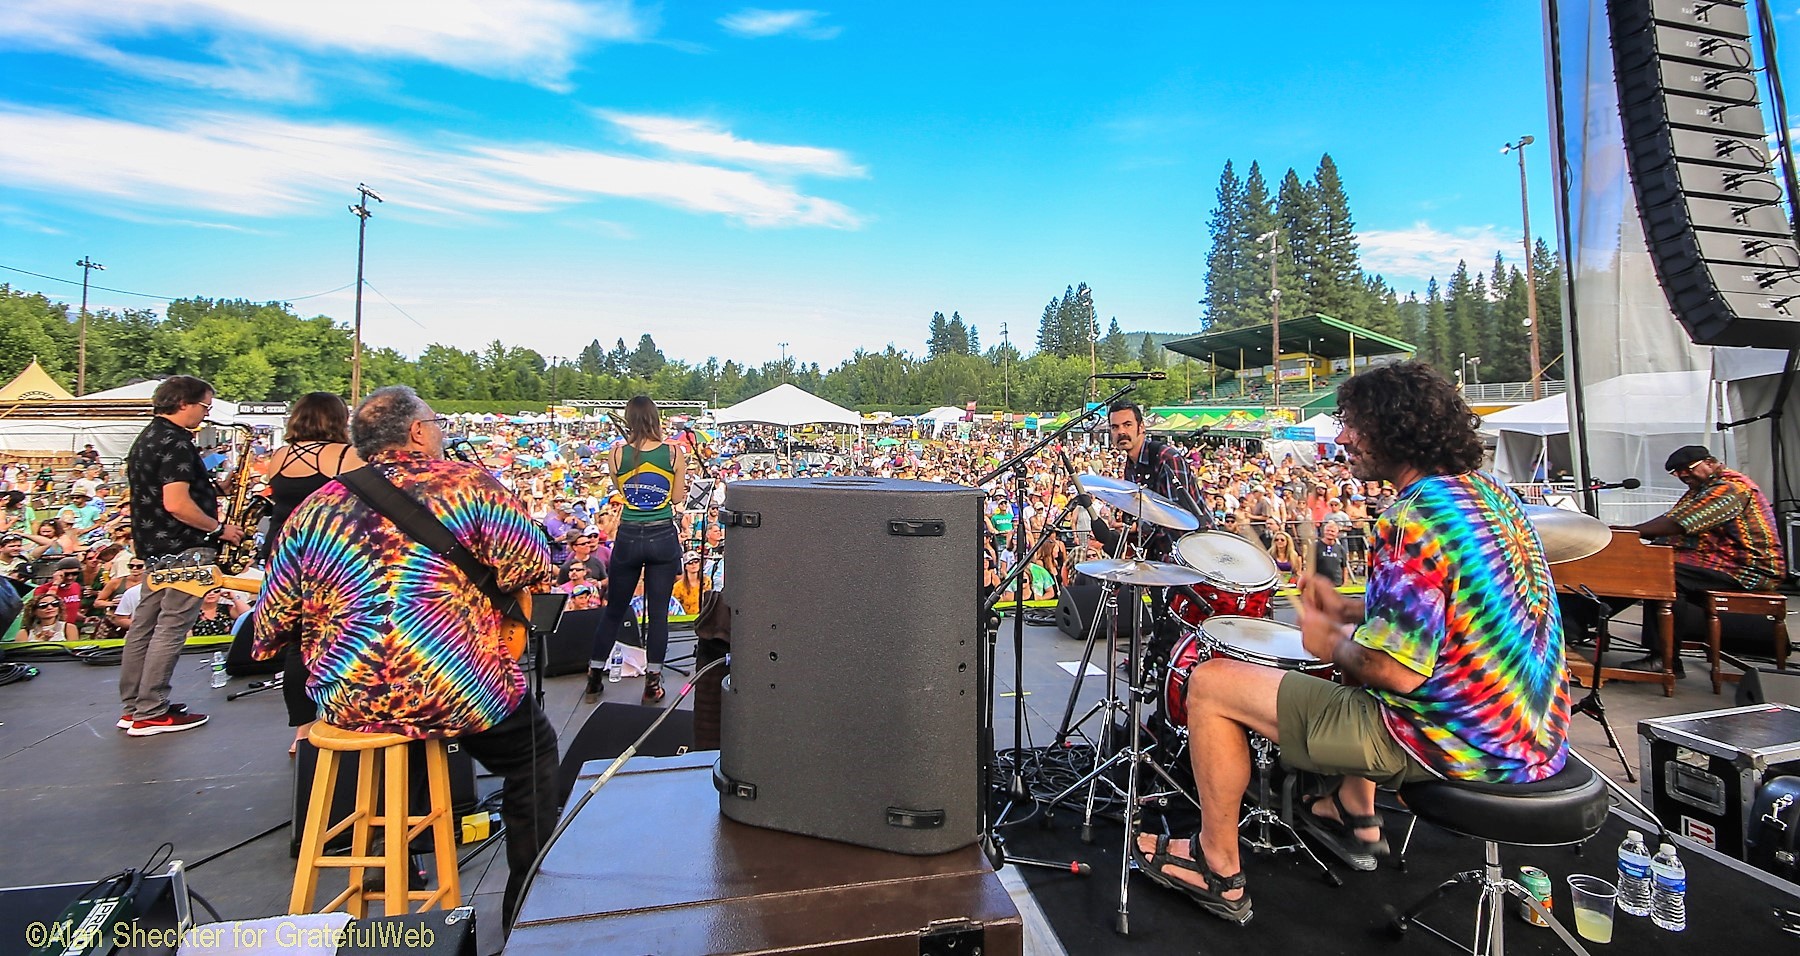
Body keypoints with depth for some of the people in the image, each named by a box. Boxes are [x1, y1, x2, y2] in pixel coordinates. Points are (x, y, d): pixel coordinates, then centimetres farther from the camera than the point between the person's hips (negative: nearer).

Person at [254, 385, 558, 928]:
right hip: (460, 695, -5)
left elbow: (272, 625, 8)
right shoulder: (468, 483, -7)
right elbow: (532, 567, -12)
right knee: (532, 751, 20)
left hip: (347, 705, 5)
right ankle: (528, 902, 22)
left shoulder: (314, 509, 4)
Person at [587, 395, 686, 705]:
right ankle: (652, 682, 12)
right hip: (663, 538, -1)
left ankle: (594, 676, 25)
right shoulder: (673, 452, -7)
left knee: (614, 610, 16)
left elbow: (618, 491, 11)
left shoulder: (618, 452, -5)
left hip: (628, 538, 1)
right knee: (658, 612, 7)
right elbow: (678, 497, -1)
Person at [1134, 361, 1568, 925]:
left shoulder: (1414, 518, -24)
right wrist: (1351, 612, 12)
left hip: (1458, 743, -10)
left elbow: (1396, 670, -27)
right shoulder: (1490, 492, 6)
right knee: (1355, 651, 36)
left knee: (1211, 683, -7)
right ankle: (1356, 820, 40)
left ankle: (1217, 868, 12)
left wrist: (1332, 642, -7)